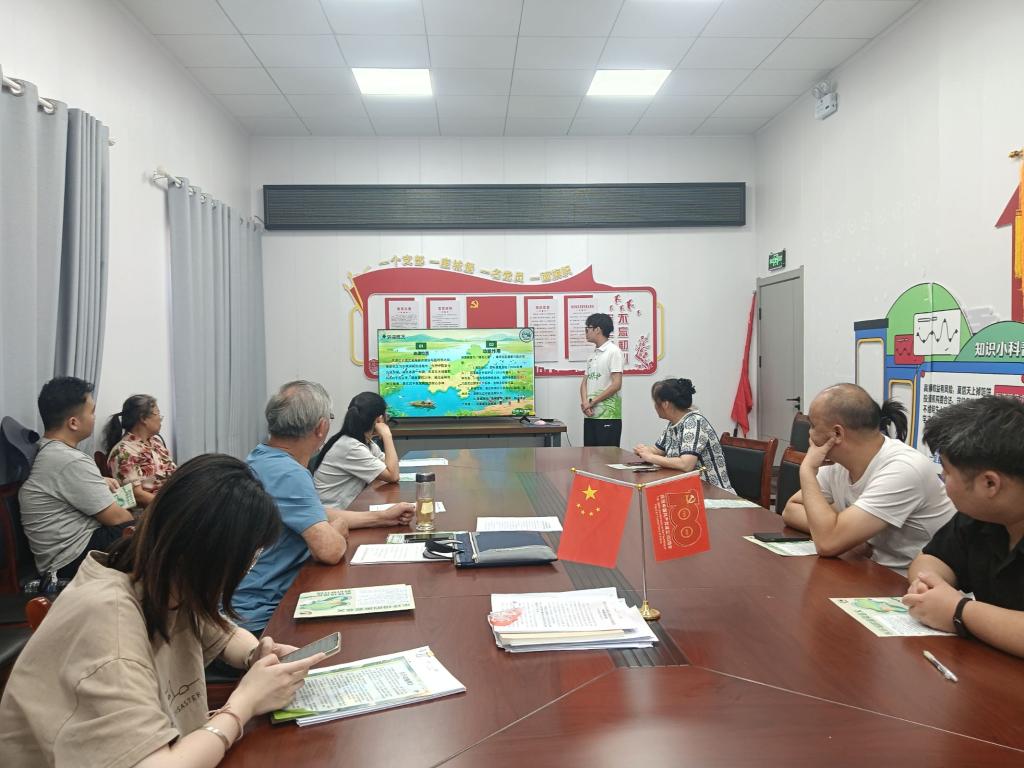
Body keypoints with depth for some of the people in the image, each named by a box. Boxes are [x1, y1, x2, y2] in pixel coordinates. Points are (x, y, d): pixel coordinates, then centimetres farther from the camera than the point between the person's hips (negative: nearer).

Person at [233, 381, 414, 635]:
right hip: (260, 619, -9)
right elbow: (330, 550, -31)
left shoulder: (262, 458, 8)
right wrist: (339, 528, -7)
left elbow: (316, 514, 19)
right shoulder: (289, 474, -24)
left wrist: (383, 517, 19)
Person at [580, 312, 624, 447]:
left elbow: (616, 385, -14)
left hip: (608, 416, -7)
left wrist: (592, 402, -11)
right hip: (590, 415, 7)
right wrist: (585, 402, -6)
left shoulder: (613, 351, -7)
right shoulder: (593, 354, 16)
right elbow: (585, 382, 14)